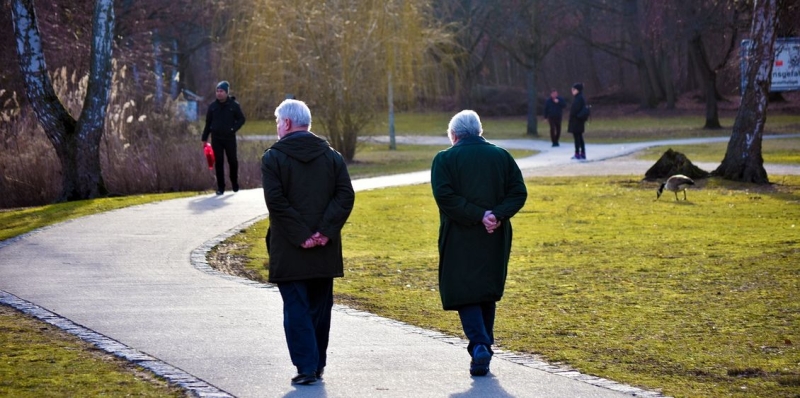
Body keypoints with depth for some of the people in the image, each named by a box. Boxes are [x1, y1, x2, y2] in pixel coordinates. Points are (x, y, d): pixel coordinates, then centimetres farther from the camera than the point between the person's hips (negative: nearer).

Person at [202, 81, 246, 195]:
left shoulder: (234, 105, -2)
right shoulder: (212, 106, 5)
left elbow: (241, 119, 3)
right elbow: (208, 123, 9)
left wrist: (233, 129, -12)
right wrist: (204, 138, 8)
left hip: (229, 138, -2)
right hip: (216, 138, 2)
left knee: (233, 161, 5)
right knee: (218, 163, 1)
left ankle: (235, 184, 24)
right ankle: (220, 187, 5)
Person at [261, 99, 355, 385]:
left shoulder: (273, 157, -5)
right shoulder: (331, 156, 6)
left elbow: (275, 200, -15)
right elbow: (345, 195, -3)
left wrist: (300, 235, -14)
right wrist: (325, 231, -8)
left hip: (289, 252, -4)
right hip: (325, 252, 4)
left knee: (296, 308, 0)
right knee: (320, 308, 14)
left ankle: (306, 367, -6)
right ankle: (318, 365, 19)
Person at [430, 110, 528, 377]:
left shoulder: (445, 159, -3)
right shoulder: (502, 156, 7)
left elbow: (444, 195, -15)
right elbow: (519, 192, -1)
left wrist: (478, 216, -15)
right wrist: (496, 215, -10)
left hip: (460, 239, -3)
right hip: (495, 239, 4)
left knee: (465, 294, 1)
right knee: (488, 294, 17)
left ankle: (479, 346, -17)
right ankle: (484, 347, 21)